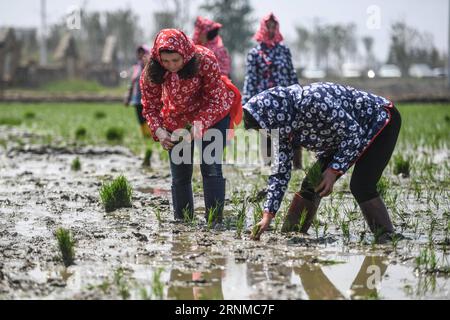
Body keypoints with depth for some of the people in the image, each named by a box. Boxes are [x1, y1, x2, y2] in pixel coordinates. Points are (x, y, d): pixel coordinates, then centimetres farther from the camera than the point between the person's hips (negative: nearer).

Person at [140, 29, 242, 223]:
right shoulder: (151, 73, -23)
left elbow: (215, 100, -24)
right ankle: (182, 221, 18)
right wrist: (159, 131, -29)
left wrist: (198, 127, -37)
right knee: (179, 174, 6)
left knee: (211, 167, -15)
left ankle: (214, 220, -12)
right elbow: (150, 107, -11)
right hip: (176, 120, 3)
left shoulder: (205, 61, -32)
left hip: (212, 115, -3)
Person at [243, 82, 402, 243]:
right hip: (344, 138, 8)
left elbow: (354, 132, -29)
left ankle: (387, 239, -15)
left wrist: (334, 170, -30)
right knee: (312, 184, 1)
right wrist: (267, 216, -9)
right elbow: (280, 173, -3)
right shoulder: (283, 128, -10)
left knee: (360, 186, -24)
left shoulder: (312, 101, -36)